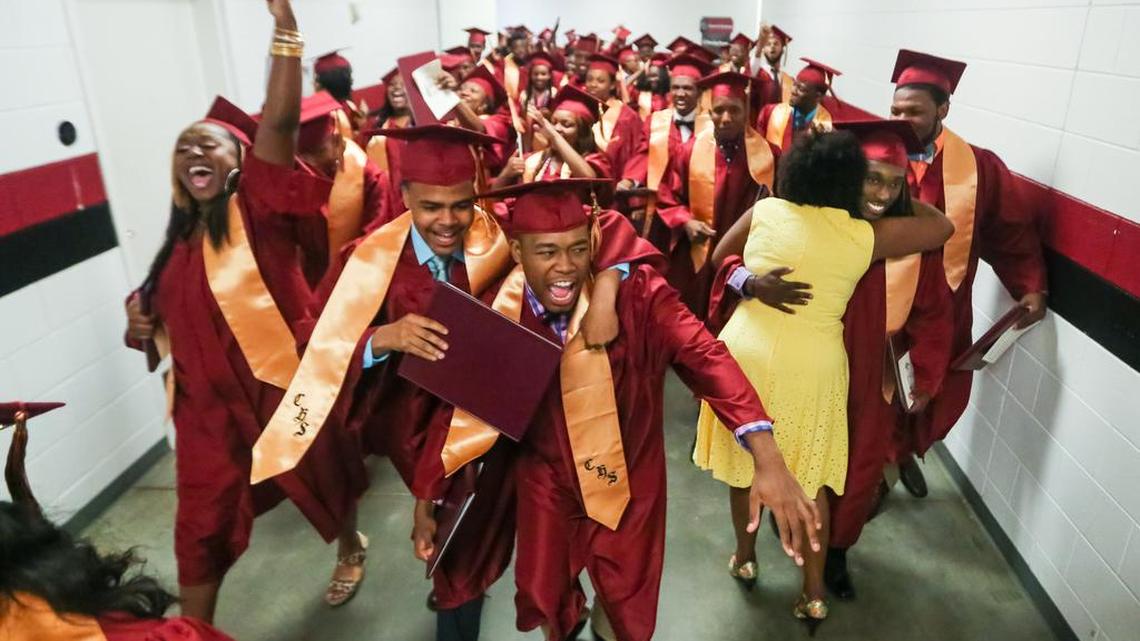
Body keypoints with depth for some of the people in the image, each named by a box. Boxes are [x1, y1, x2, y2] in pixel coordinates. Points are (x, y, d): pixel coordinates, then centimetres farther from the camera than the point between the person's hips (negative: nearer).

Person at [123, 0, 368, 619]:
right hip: (209, 402, 5)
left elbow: (279, 124, -24)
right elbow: (172, 319, 23)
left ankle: (350, 547, 49)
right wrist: (141, 322, 1)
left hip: (286, 385, -4)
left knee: (324, 480, 18)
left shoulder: (257, 209, -8)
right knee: (201, 528, 8)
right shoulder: (179, 242, 10)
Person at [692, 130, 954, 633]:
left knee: (745, 463, 19)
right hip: (812, 367, 0)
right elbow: (942, 227, 9)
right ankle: (814, 593, 26)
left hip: (746, 352, 1)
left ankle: (745, 559, 39)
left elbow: (720, 258, 12)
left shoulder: (764, 211, -2)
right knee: (810, 478, 16)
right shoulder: (865, 236, -4)